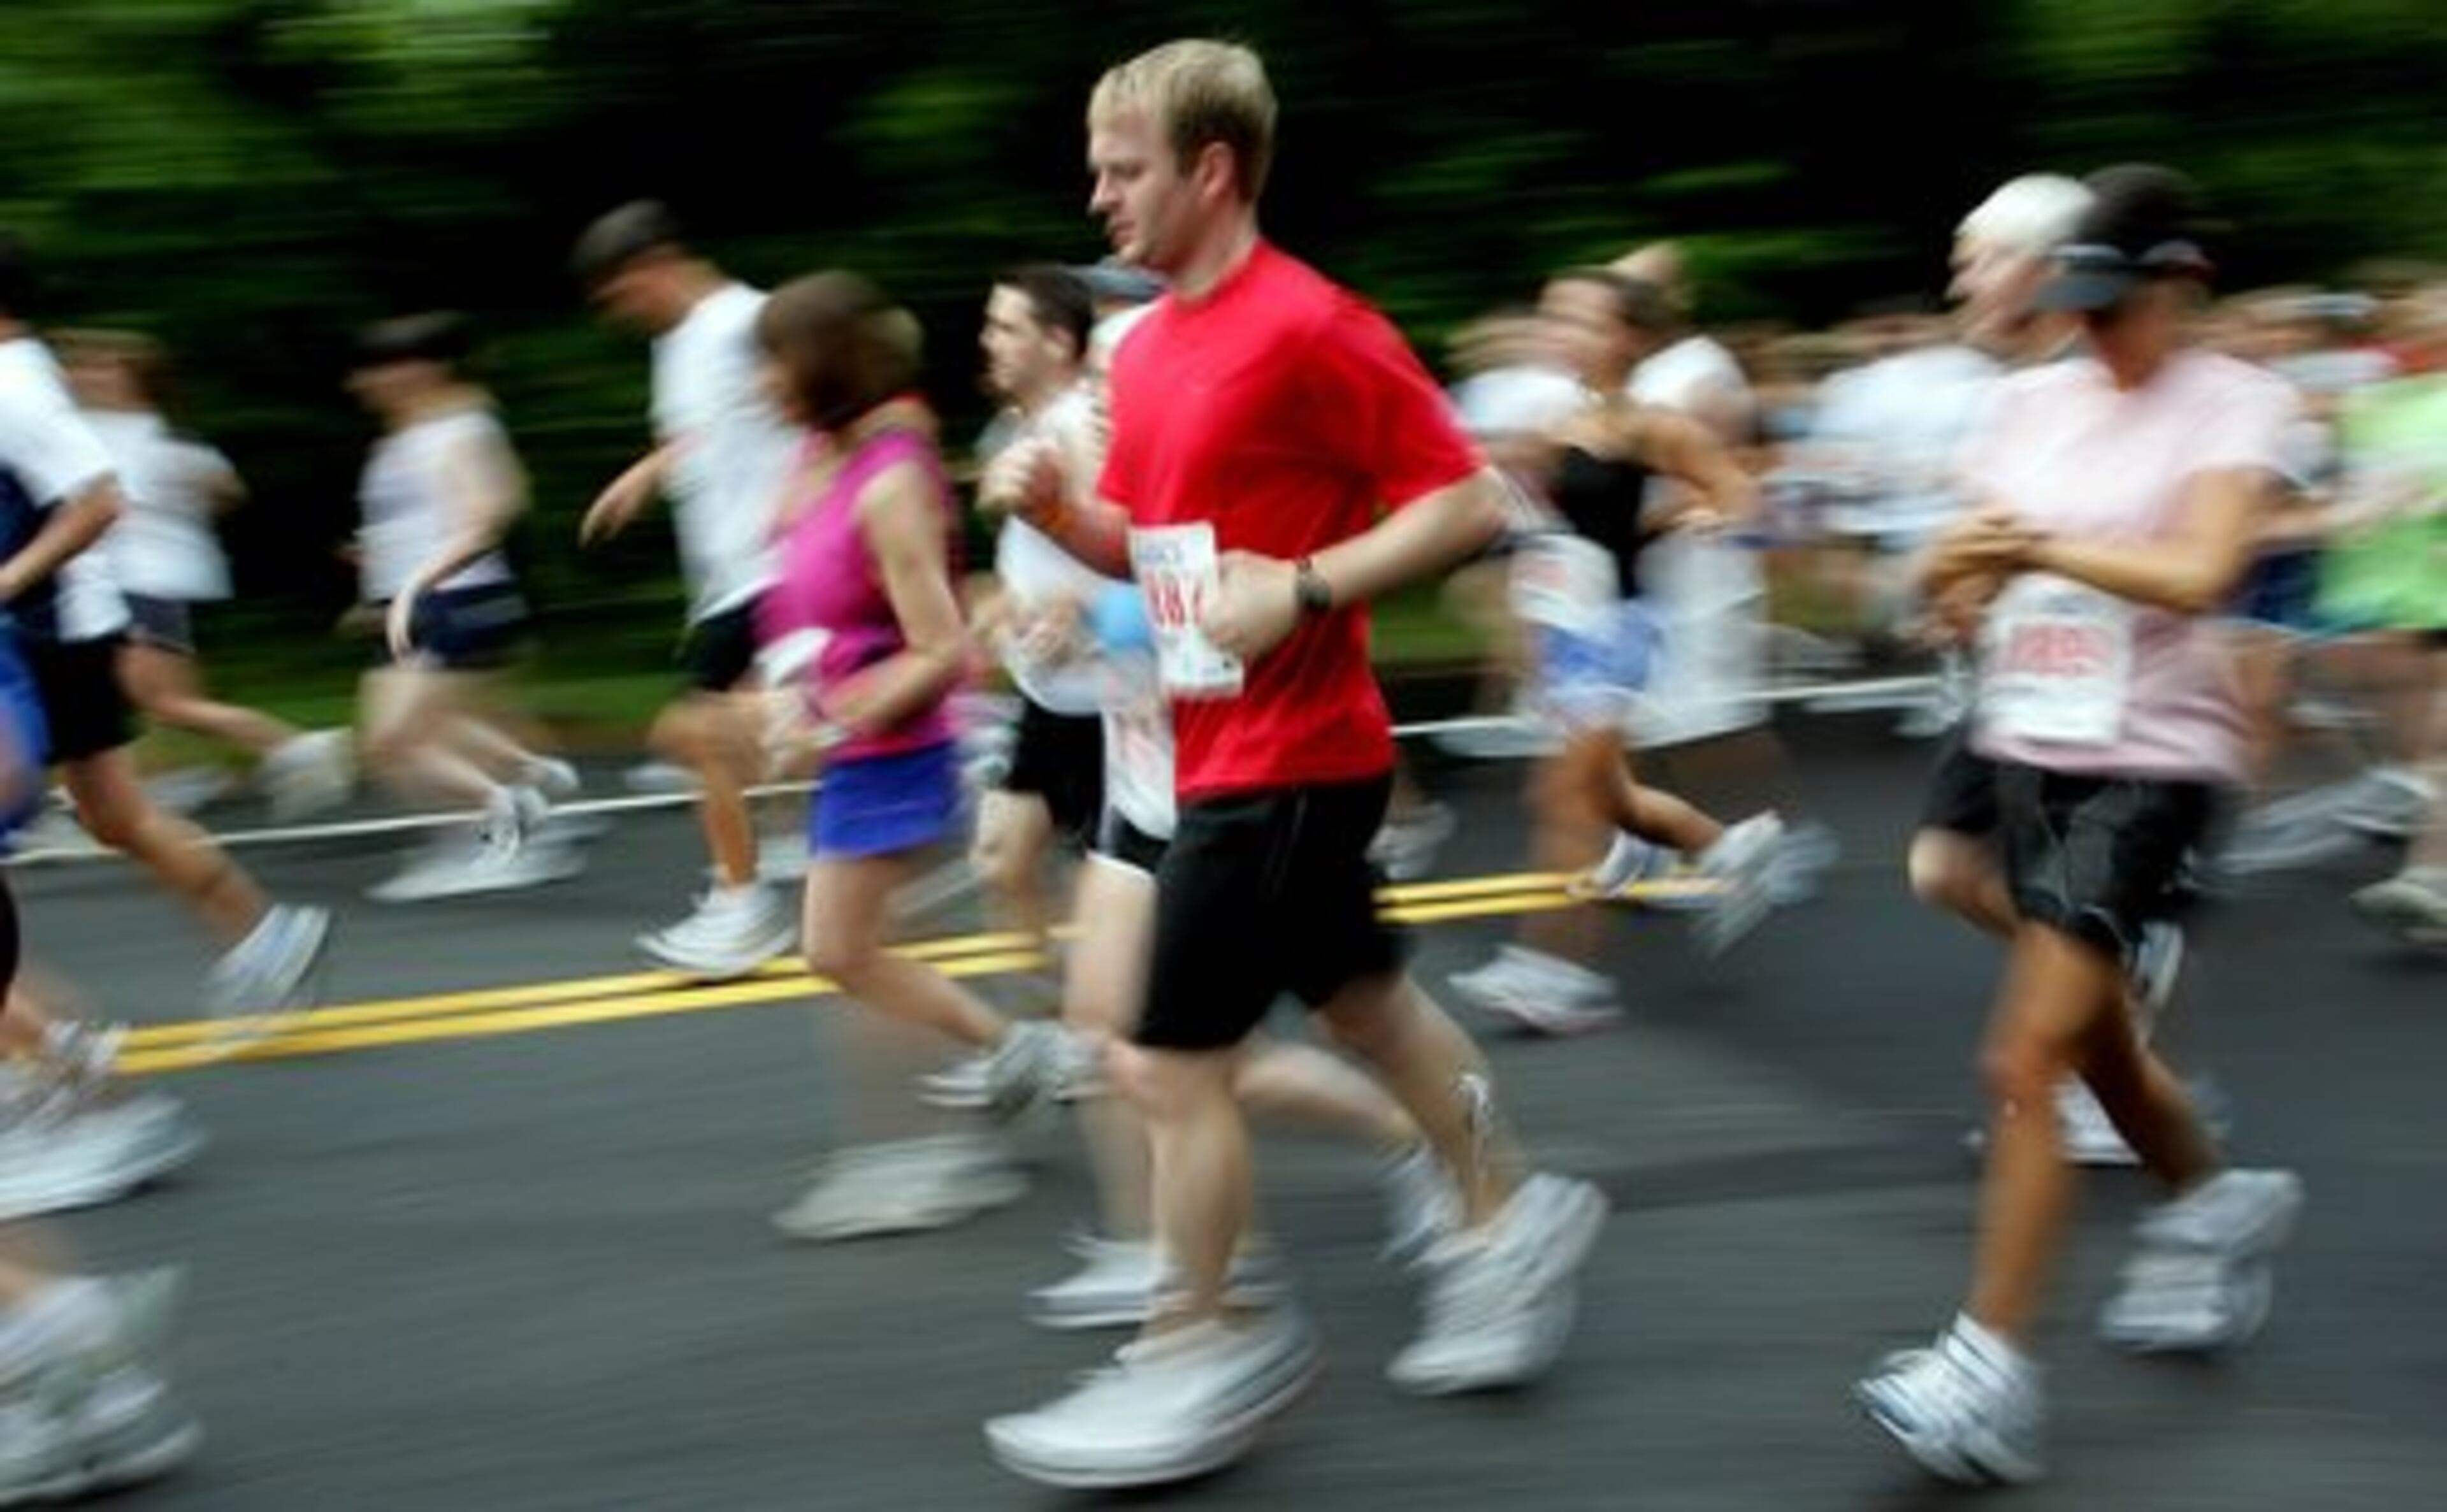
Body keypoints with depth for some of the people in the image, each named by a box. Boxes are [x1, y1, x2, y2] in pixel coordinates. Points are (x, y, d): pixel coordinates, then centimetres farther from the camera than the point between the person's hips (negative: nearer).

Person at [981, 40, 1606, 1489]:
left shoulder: (1309, 327, -18)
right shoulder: (1147, 346, 8)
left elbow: (1471, 500, -17)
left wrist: (1303, 587, -23)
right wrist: (1055, 503, -2)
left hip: (1282, 761, -9)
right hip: (1230, 751, 9)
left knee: (1169, 1064, -3)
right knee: (1369, 1003, 21)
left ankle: (1209, 1349, 14)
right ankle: (1510, 1216, 39)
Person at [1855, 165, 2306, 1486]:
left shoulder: (2231, 405, -7)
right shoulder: (2028, 401, 9)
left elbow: (2198, 573, -22)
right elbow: (1967, 570, 11)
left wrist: (2044, 546, -19)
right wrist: (1961, 568, -11)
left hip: (2150, 758, -7)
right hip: (2029, 745, 7)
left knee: (2025, 1058, -15)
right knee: (2091, 1038, 20)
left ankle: (1991, 1366, -10)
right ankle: (2218, 1204, 48)